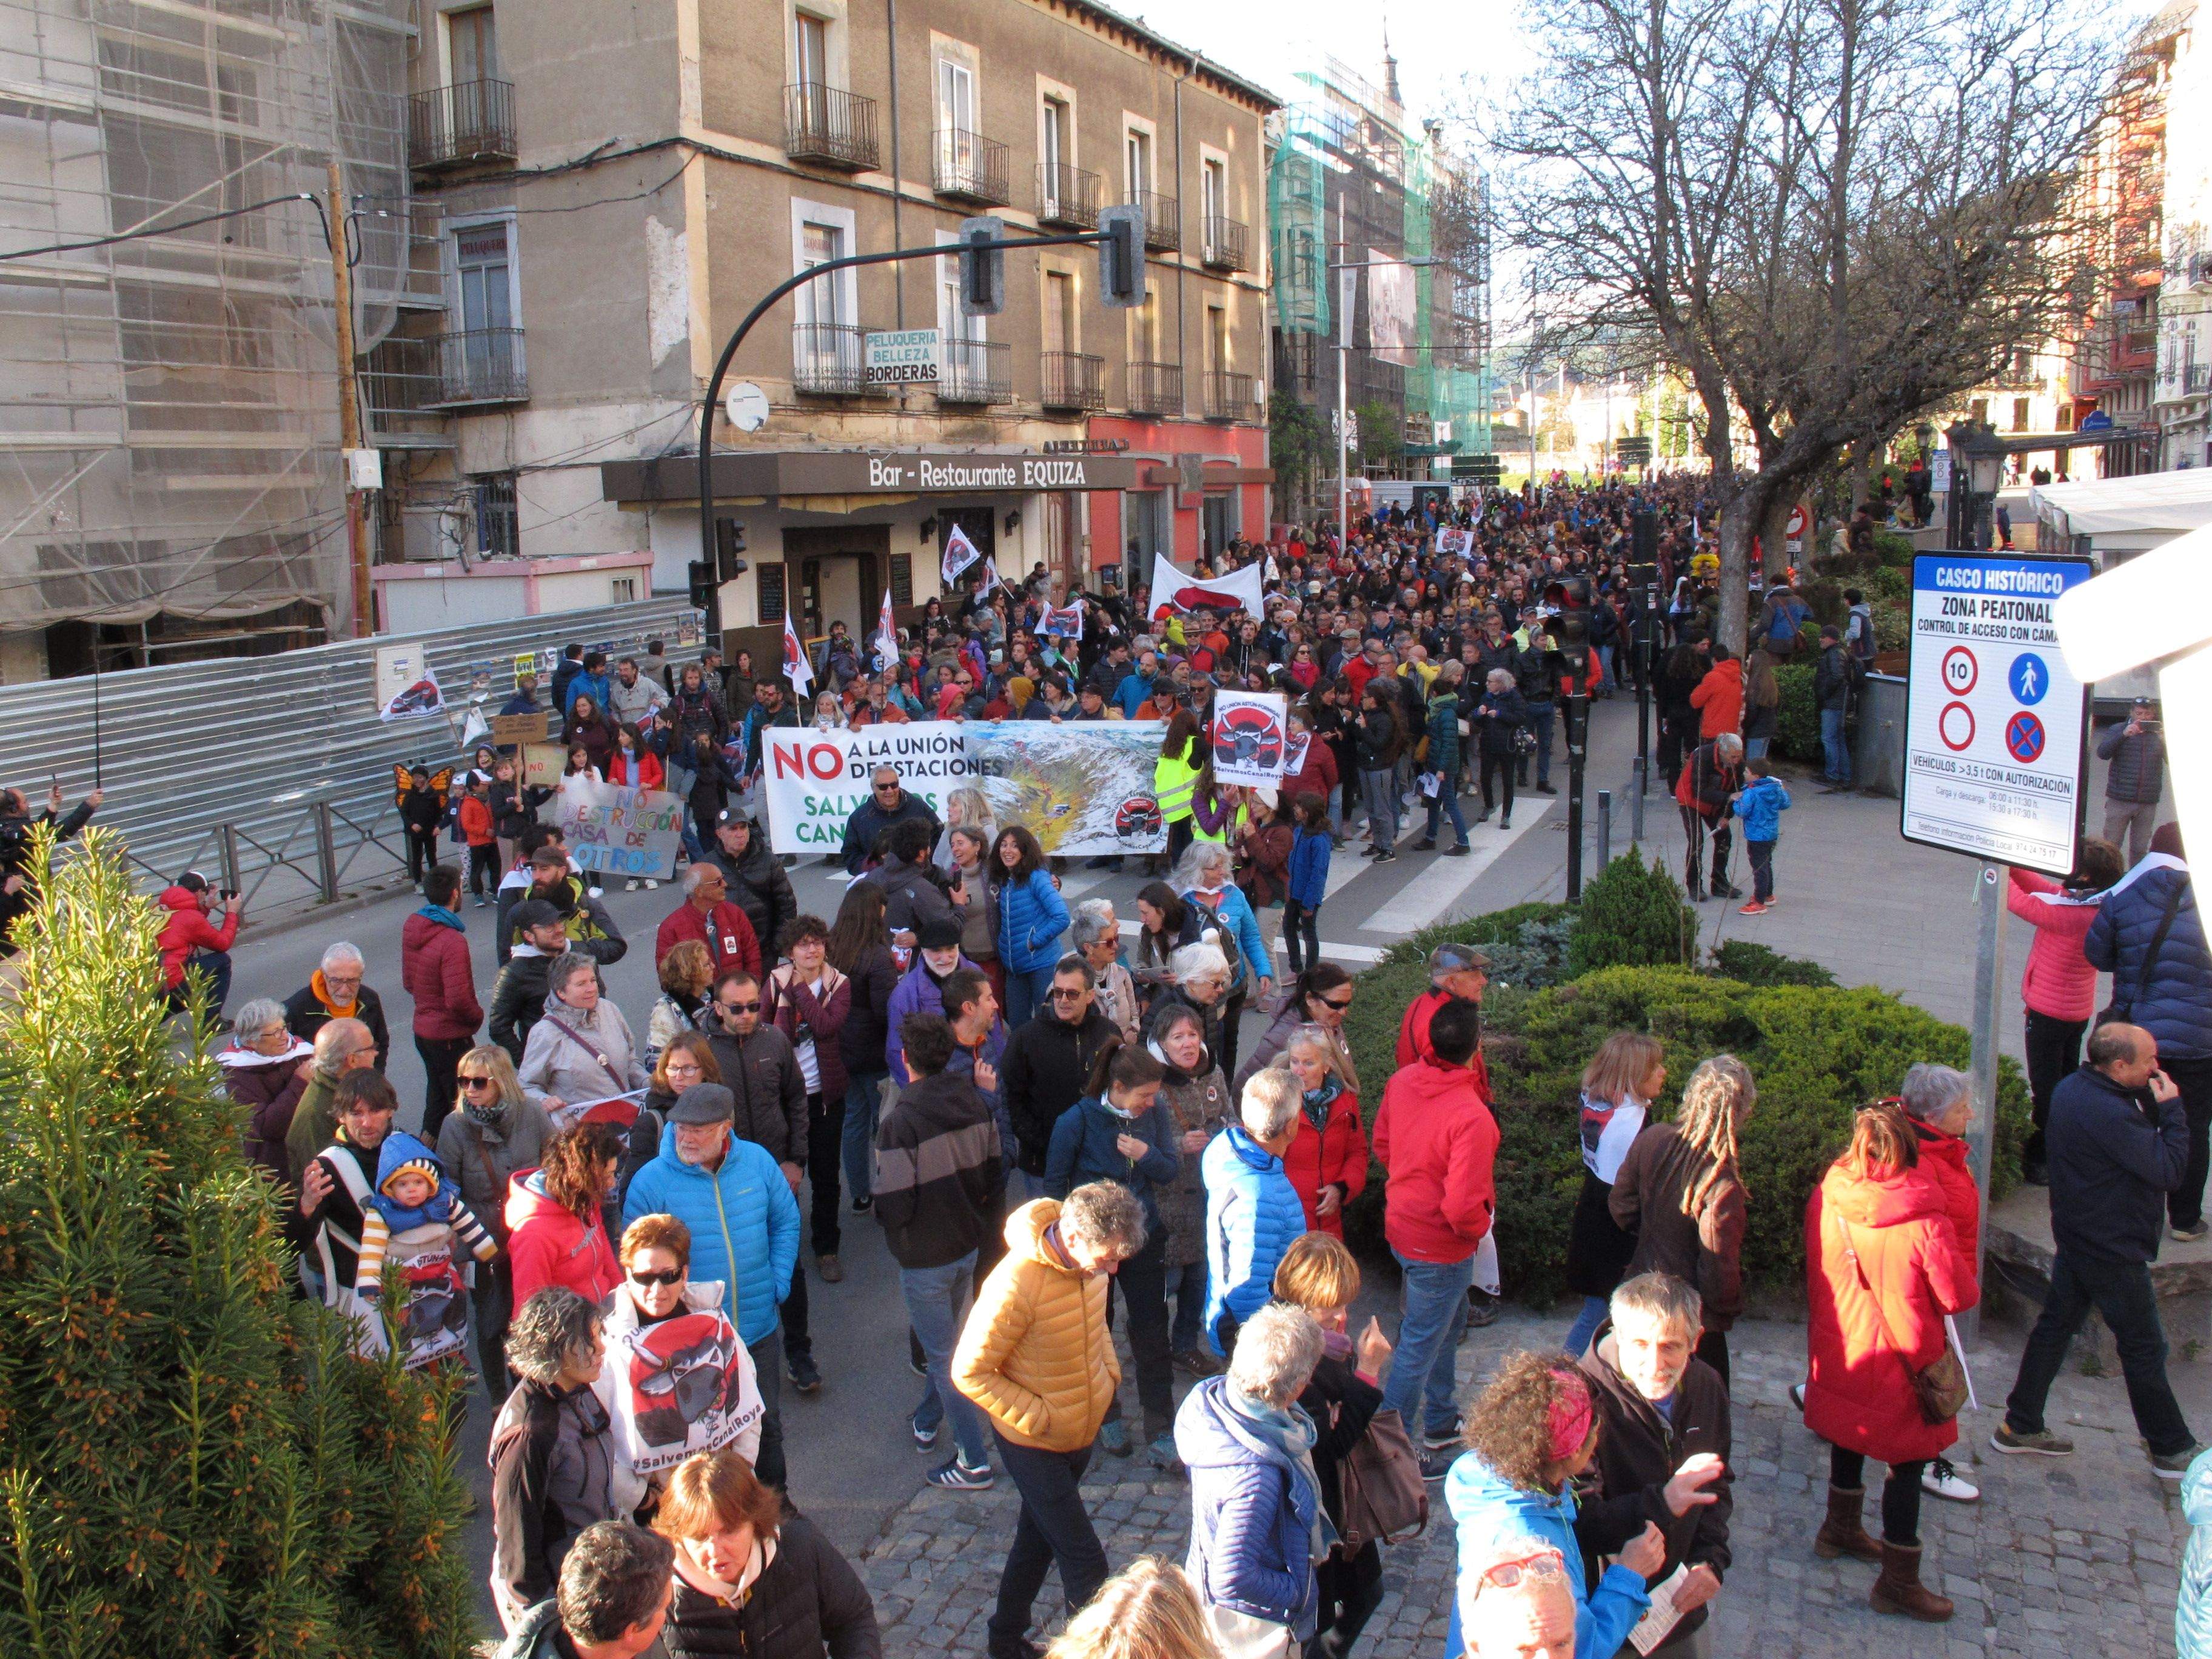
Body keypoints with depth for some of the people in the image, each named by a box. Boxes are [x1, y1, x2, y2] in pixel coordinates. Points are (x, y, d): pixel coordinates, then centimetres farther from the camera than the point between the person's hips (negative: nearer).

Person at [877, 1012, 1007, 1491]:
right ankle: (927, 1422, 45)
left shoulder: (900, 1122, -25)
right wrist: (977, 1223, 15)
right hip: (969, 1245, 7)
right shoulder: (976, 1104, -5)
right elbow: (995, 1177, 3)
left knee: (943, 1356, 5)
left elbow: (894, 1205, -23)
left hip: (925, 1257, -7)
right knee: (945, 1339, 25)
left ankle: (974, 1462, 12)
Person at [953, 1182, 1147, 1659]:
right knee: (1085, 1565, -1)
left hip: (1081, 1436, 7)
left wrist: (1109, 1372, 2)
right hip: (1034, 1445, -7)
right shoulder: (1015, 1284, -32)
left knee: (1039, 1539, 24)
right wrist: (1036, 1418, -22)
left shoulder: (1092, 1261, -10)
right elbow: (969, 1372, -22)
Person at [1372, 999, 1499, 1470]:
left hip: (1402, 1224, 8)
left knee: (1449, 1322, 29)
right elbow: (1462, 1206, -30)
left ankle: (1441, 1421, 47)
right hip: (1441, 1247, -8)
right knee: (1420, 1347, 9)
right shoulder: (1472, 1117, -32)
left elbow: (1382, 1144, 5)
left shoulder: (1402, 1082, -10)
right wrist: (1481, 1226, -9)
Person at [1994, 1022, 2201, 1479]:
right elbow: (2170, 1171, -23)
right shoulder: (2111, 1113, -30)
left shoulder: (2071, 1089, 1)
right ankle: (2172, 1450, 23)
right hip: (2113, 1252, -9)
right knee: (2144, 1348, 7)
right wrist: (2171, 1109, -15)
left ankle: (2019, 1427, 25)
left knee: (2055, 1325, 16)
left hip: (2075, 1236, 9)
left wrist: (2152, 1103, -7)